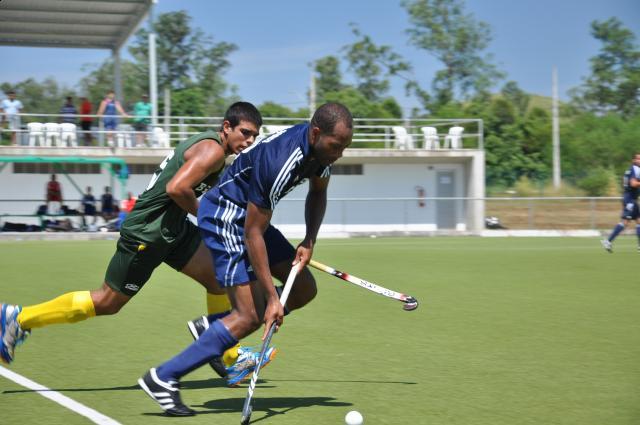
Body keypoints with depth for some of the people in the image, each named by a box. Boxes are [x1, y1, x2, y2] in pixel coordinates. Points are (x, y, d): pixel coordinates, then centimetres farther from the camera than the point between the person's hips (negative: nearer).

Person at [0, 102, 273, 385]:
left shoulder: (206, 146, 13)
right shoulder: (212, 150, -18)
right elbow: (176, 188, -30)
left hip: (170, 228, 10)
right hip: (146, 233, -10)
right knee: (107, 303, 1)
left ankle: (227, 357, 16)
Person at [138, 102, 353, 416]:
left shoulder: (323, 149, -7)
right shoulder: (277, 162, -33)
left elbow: (317, 193, 15)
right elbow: (253, 234, -28)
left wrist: (309, 241, -1)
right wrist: (272, 298, -27)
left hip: (252, 217, 9)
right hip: (224, 217, -9)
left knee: (304, 289, 7)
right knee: (250, 317, -15)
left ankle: (212, 325, 15)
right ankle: (163, 378, -9)